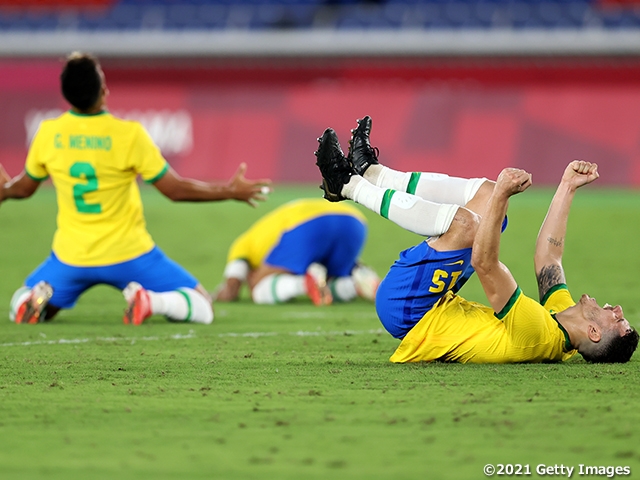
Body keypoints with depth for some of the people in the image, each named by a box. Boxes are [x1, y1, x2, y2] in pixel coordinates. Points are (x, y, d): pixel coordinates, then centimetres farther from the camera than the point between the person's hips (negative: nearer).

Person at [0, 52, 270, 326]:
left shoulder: (48, 133, -7)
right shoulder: (128, 134, -17)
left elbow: (23, 188, 11)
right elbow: (175, 190, -9)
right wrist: (230, 192, 5)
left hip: (71, 259, 3)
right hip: (128, 256, -3)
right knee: (202, 309, 8)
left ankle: (39, 298, -8)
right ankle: (150, 301, -20)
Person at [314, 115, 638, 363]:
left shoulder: (538, 334, -32)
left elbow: (484, 263, -38)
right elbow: (547, 257, 6)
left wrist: (502, 195, -39)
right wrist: (567, 188, 6)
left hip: (406, 312, -9)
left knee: (465, 222, -28)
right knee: (485, 195, 11)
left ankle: (348, 185, -10)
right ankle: (367, 170, 15)